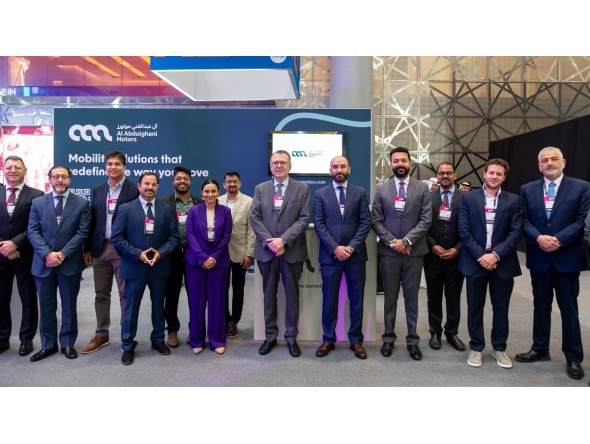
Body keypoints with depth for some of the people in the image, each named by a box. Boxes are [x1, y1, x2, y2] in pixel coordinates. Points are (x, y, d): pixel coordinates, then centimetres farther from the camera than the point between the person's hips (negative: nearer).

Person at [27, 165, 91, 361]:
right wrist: (47, 254, -15)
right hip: (43, 263, 2)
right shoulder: (38, 202, 7)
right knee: (46, 306, 11)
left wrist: (63, 254, -14)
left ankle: (67, 343, 23)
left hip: (70, 263, -2)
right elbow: (33, 232, 0)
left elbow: (82, 232, -6)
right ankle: (48, 344, 25)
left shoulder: (82, 203, 1)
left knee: (69, 305, 9)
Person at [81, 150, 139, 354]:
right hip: (101, 248, 5)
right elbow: (92, 221, 11)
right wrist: (87, 248, 8)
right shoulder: (97, 190, 11)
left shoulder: (134, 190, -5)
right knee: (101, 293, 13)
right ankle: (101, 335, 27)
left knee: (125, 294, 3)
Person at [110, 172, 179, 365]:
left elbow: (174, 237, 2)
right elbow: (117, 238, -6)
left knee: (158, 305, 14)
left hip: (160, 266, 2)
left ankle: (158, 340, 31)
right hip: (134, 266, -2)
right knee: (131, 307, 6)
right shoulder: (126, 208, -1)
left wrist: (160, 253, -15)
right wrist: (138, 254, -16)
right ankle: (128, 346, 20)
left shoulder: (166, 209, 5)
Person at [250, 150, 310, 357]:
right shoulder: (260, 189, 9)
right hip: (266, 250, 2)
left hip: (292, 251, -2)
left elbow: (304, 219, -7)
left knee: (292, 295, 7)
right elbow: (254, 218, 1)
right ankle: (270, 336, 23)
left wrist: (283, 240, -16)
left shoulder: (302, 188, 2)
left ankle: (291, 337, 20)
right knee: (269, 294, 11)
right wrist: (270, 242, -12)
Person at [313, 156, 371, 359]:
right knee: (329, 299, 6)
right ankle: (328, 340, 20)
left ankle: (356, 340, 21)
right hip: (330, 254, 0)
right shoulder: (320, 194, 5)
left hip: (355, 254, 1)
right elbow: (319, 224, -2)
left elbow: (366, 222, -1)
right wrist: (335, 248, -13)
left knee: (356, 299, 8)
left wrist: (351, 247, -12)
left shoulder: (360, 192, 6)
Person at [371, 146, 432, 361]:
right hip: (388, 251, 0)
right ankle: (389, 337, 22)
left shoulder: (422, 188, 2)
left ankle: (412, 339, 22)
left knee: (412, 297, 10)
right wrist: (392, 242, -11)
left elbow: (426, 220, -4)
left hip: (414, 251, 0)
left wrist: (406, 240, -13)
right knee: (390, 297, 10)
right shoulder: (382, 188, 3)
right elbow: (376, 221, 0)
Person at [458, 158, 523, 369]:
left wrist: (496, 255, -15)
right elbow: (464, 230, -4)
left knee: (501, 308, 12)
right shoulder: (468, 198, 1)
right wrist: (481, 256, -13)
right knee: (475, 308, 8)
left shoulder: (513, 201, 3)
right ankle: (476, 347, 23)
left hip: (503, 263, 1)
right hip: (475, 262, -1)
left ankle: (499, 348, 28)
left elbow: (515, 232, -4)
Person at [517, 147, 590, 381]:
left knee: (568, 307, 7)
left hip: (567, 256, -2)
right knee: (540, 305, 13)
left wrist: (558, 240, -20)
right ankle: (540, 349, 28)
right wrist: (538, 238, -17)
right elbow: (524, 221, 0)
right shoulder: (527, 190, 6)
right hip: (539, 257, 3)